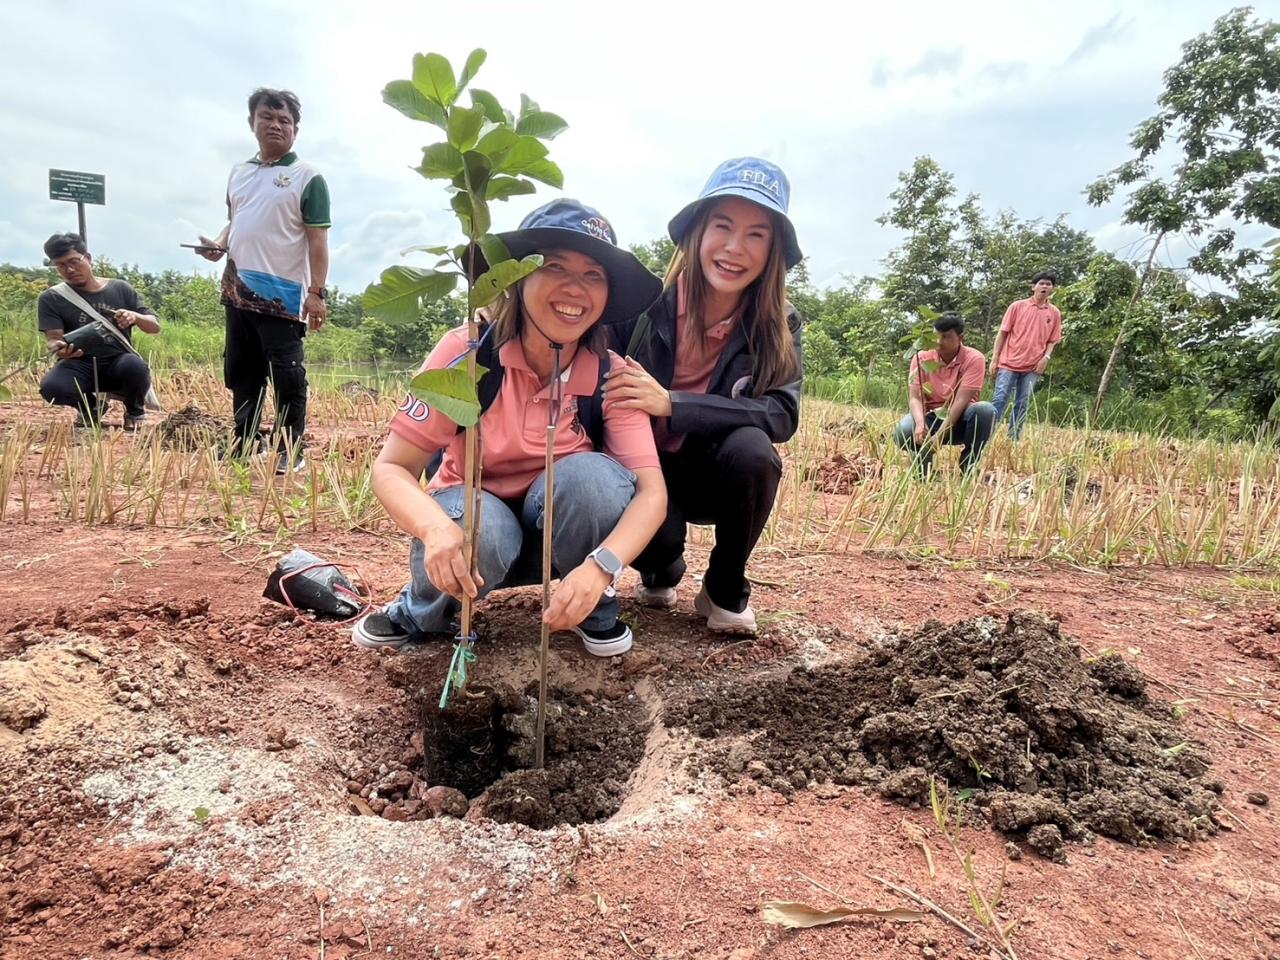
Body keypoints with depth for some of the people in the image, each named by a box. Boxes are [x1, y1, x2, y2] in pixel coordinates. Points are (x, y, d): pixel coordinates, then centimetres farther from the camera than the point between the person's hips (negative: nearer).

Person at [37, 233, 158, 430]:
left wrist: (135, 317, -19)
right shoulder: (51, 299, 0)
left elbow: (155, 327, 4)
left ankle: (135, 410, -2)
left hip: (118, 361, 0)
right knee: (51, 388, -33)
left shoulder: (120, 289, 4)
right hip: (80, 365, 1)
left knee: (135, 366, -38)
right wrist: (59, 348, -33)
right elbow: (53, 338, -7)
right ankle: (90, 405, 6)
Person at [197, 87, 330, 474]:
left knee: (288, 376, -5)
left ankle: (291, 451, 2)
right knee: (240, 372, 12)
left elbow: (317, 239, -9)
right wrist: (219, 244, 3)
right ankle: (243, 445, 21)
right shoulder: (238, 173, 17)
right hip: (238, 290, 7)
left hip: (283, 294, -7)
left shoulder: (307, 177, -3)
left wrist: (317, 292, -17)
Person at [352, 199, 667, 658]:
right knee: (481, 531, -36)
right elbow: (391, 468, -20)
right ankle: (421, 613, -1)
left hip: (562, 530, 1)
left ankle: (594, 607, -4)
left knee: (590, 474, -31)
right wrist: (436, 528, -43)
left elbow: (652, 490, -25)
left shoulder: (612, 376, -17)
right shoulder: (466, 353, -20)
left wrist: (600, 566, -45)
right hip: (473, 519, -1)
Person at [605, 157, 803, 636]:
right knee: (648, 523, -34)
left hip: (720, 477, 2)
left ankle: (726, 589, -4)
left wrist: (671, 404, -37)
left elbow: (783, 414, -25)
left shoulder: (778, 327, -11)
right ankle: (661, 570, 8)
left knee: (752, 447, -31)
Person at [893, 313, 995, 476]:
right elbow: (915, 398, -15)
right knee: (903, 433, -31)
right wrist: (920, 424, -36)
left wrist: (940, 435, -33)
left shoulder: (974, 358, -15)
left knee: (985, 410, -33)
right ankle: (924, 457, 5)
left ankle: (969, 467, -13)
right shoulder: (922, 358, -7)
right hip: (931, 416, 1)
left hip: (960, 420, -1)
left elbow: (961, 401, -23)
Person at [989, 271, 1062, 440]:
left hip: (1033, 367, 2)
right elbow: (1003, 333, 2)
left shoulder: (1054, 313, 9)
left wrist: (1046, 358, -7)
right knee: (1000, 399, -10)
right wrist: (994, 359, -3)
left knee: (1022, 405, 3)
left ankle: (1013, 440, 7)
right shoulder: (1017, 306, 3)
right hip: (1009, 363, -2)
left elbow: (1053, 340, 12)